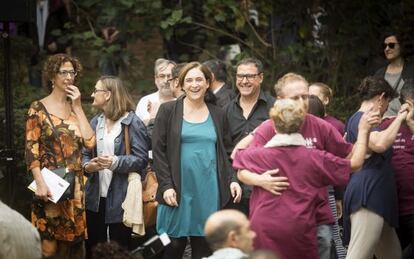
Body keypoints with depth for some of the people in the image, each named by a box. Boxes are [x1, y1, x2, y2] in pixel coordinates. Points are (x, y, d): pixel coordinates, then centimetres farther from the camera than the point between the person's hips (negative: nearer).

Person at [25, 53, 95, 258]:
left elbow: (90, 142, -2)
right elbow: (31, 149, -9)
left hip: (75, 185, 5)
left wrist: (77, 107, -3)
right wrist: (40, 183, -20)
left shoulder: (75, 108, 12)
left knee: (71, 240, 7)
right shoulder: (38, 108, -2)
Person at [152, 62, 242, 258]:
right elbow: (158, 150, 0)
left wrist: (232, 179, 1)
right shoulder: (168, 110, 3)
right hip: (178, 191, -2)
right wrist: (166, 185, -9)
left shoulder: (218, 115, 12)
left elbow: (226, 152, 16)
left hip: (209, 192, 2)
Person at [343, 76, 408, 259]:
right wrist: (399, 119, -14)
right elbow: (380, 144, -28)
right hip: (366, 197, -11)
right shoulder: (360, 119, -8)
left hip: (377, 199, 11)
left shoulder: (359, 120, 24)